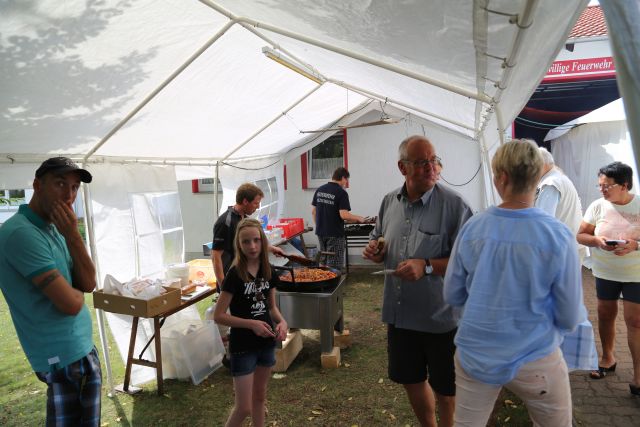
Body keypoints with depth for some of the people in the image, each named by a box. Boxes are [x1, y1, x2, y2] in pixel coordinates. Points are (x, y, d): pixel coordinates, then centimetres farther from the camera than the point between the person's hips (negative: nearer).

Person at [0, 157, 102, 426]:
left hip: (76, 346, 9)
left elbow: (88, 283, -2)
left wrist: (72, 234, -12)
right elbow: (71, 303, -24)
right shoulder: (22, 232, -22)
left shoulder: (55, 229, 6)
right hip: (65, 353, -9)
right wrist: (77, 290, 0)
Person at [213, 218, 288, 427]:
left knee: (260, 396, 21)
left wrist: (281, 321, -9)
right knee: (244, 408, 2)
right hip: (242, 346, -5)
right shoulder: (235, 274, -18)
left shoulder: (267, 271, -2)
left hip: (266, 342, 6)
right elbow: (218, 315, -16)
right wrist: (251, 324, -22)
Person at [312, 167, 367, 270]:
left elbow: (313, 211, 10)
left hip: (320, 232, 7)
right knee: (334, 266, 1)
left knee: (324, 262, 18)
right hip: (335, 234, -6)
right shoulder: (341, 193, -14)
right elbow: (344, 215, -21)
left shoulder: (319, 190, 6)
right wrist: (358, 218, -5)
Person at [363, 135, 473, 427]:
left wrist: (427, 266, -28)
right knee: (410, 379, 24)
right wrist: (375, 250, -5)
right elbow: (378, 240, 17)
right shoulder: (389, 202, 2)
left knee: (445, 389, 14)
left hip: (440, 316, -5)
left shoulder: (454, 205, -16)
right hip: (399, 312, 6)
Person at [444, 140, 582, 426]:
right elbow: (569, 319, -8)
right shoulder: (559, 236, -18)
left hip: (474, 356, 2)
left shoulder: (471, 228, -13)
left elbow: (452, 297, -2)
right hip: (534, 360, -1)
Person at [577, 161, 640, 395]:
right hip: (605, 273, 3)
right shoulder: (598, 206, -5)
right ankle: (608, 358, 34)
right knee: (605, 316, 14)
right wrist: (597, 240, -21)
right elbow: (581, 235, -2)